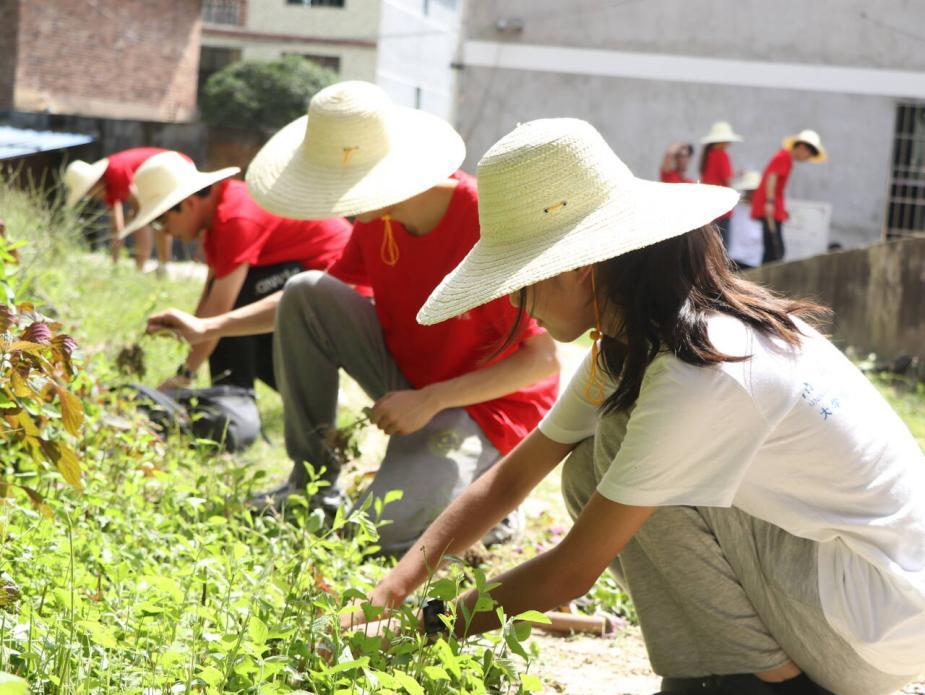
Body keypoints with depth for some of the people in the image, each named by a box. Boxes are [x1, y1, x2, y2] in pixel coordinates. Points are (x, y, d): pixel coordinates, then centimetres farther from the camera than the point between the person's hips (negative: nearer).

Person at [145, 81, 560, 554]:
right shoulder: (378, 217, -5)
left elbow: (544, 359, -25)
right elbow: (319, 300, 13)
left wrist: (430, 400, -26)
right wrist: (208, 329, 6)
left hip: (485, 402, -7)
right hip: (407, 377, 7)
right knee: (305, 294, -12)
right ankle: (311, 482, -3)